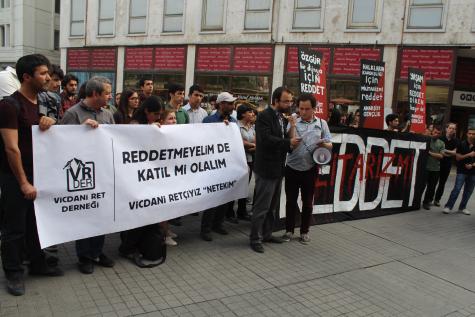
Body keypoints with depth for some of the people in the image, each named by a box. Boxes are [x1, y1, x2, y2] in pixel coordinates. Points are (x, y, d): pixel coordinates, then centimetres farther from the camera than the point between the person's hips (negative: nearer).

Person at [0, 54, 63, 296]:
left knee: (36, 222, 17)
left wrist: (50, 121, -7)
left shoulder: (40, 102, 8)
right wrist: (23, 182, -19)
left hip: (37, 173, 7)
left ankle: (37, 263, 31)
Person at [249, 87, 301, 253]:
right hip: (266, 168, -9)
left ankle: (266, 234, 31)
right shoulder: (264, 116, -13)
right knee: (262, 206, -2)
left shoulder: (282, 118, 13)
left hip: (278, 168, 9)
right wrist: (288, 142, -24)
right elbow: (266, 139, -25)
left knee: (272, 206, 18)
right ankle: (255, 239, 10)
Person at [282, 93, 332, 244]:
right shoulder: (293, 123, -1)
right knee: (291, 201, 8)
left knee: (307, 202, 10)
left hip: (310, 169, 1)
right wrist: (292, 125, -20)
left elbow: (329, 144, 5)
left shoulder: (322, 123, 3)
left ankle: (304, 231, 24)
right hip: (292, 168, 0)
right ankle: (289, 230, 21)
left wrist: (324, 144, -17)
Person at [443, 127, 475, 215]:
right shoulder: (462, 144, -3)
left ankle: (462, 207, 21)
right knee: (457, 189, -10)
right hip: (462, 171, -3)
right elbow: (458, 157, -5)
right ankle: (448, 206, -7)